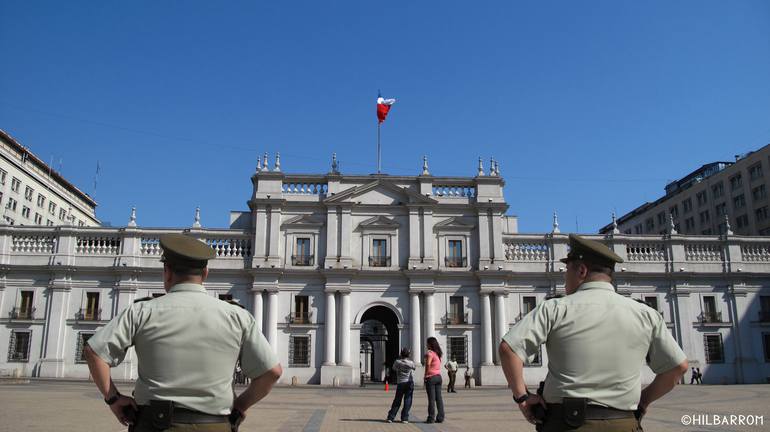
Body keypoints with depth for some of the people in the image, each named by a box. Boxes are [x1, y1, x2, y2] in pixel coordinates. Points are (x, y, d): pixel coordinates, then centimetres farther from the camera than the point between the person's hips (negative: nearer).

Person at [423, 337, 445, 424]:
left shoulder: (430, 353, -12)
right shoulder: (438, 353, 13)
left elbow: (428, 365, -20)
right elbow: (438, 365, 12)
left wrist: (426, 376, -13)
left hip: (431, 377, -8)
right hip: (438, 376, 8)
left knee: (431, 399, -4)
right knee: (439, 398, 8)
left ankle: (431, 418, -1)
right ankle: (440, 417, 10)